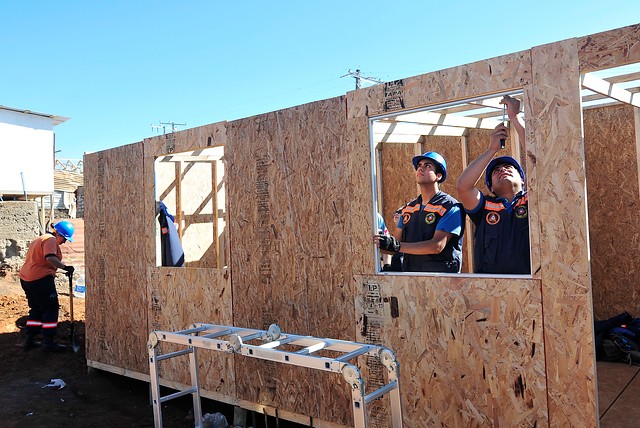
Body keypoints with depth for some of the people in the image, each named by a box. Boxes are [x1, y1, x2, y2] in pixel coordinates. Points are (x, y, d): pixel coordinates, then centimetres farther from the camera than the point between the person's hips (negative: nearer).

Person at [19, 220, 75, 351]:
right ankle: (49, 343, -2)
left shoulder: (39, 239, 21)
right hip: (41, 279, -10)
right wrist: (65, 267, -35)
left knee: (36, 309, 18)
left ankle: (29, 340, 20)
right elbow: (50, 258, -29)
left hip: (25, 279, 10)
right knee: (50, 309, -3)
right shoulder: (51, 240, -11)